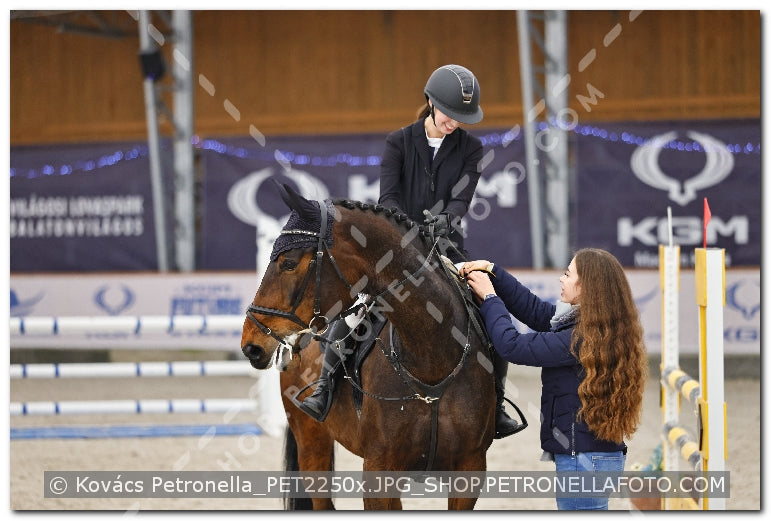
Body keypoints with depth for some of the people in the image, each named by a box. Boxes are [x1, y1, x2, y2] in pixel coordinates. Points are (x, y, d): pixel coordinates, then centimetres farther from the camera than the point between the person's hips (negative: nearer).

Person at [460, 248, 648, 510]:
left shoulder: (582, 338, -21)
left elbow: (513, 346, -18)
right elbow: (534, 310, 17)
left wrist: (489, 299, -3)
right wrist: (492, 272, 12)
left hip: (583, 458, -10)